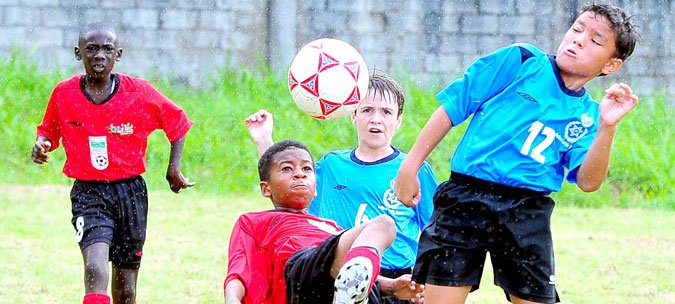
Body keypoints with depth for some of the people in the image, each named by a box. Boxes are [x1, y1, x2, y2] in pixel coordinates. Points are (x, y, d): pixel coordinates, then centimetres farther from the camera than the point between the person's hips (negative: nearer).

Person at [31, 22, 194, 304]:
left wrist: (174, 168, 7)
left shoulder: (139, 91, -3)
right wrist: (41, 145, -7)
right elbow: (48, 131, 15)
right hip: (88, 193, -2)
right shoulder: (64, 93, -1)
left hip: (131, 192, 2)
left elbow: (177, 122, 11)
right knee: (95, 270, -26)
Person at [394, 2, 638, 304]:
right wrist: (411, 164, -2)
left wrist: (607, 127, -14)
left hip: (528, 215, 3)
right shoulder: (521, 61, 4)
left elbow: (588, 181, -2)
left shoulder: (587, 116, 13)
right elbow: (453, 107, 3)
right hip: (467, 199, -3)